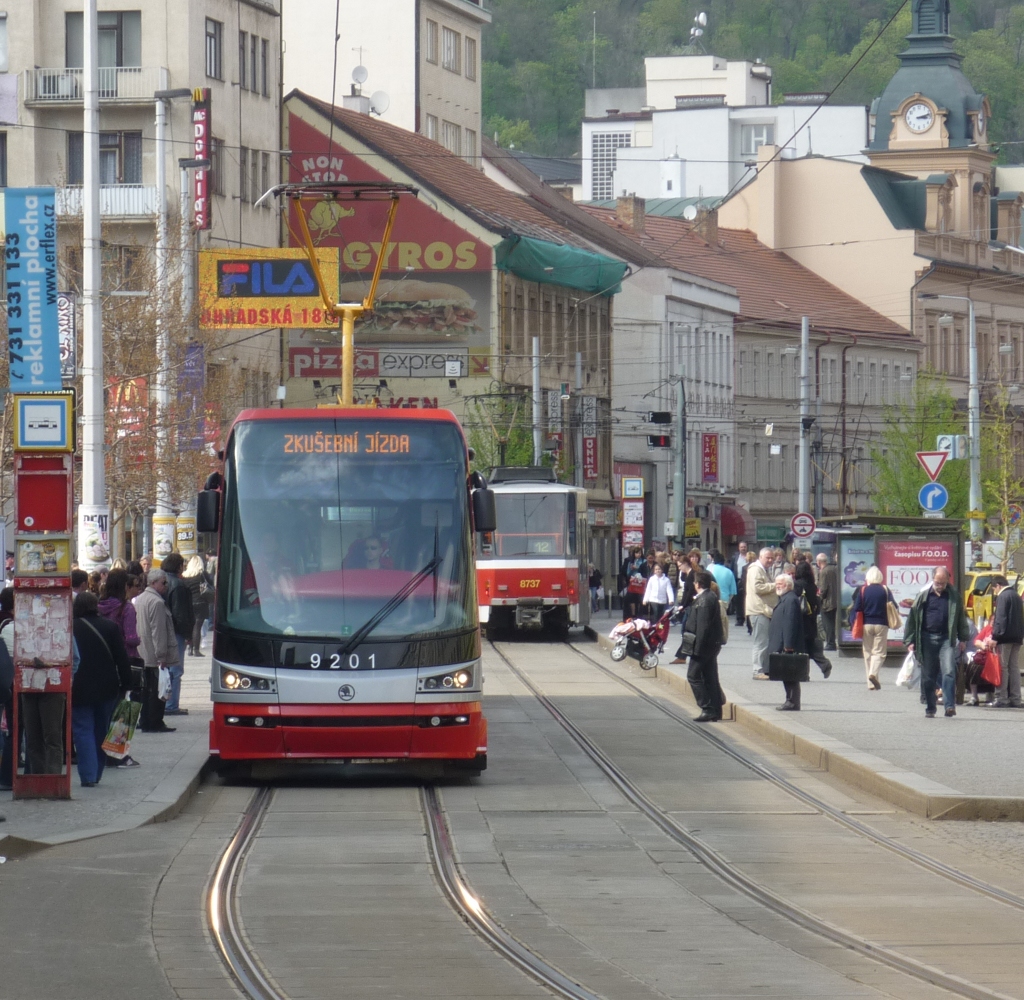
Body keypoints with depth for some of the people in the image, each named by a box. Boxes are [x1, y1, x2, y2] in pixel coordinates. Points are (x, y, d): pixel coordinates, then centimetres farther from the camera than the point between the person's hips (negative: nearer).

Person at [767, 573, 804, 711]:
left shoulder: (790, 600, -16)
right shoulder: (785, 599, 17)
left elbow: (790, 623, -22)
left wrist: (788, 645, -25)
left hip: (788, 648, -11)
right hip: (784, 647, 11)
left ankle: (792, 703, -5)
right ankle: (790, 701, 18)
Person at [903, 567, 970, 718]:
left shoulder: (954, 596, 4)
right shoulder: (923, 596, 3)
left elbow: (961, 617, 15)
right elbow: (912, 618, 6)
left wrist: (963, 638, 13)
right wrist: (910, 641, 2)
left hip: (947, 639, -1)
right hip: (927, 638, 1)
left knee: (949, 672, -15)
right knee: (928, 676, 5)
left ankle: (950, 706, -17)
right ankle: (930, 709, 14)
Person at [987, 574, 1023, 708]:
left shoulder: (1002, 596, -10)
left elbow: (1000, 618, -18)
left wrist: (995, 637, -19)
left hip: (1005, 637, -8)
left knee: (1002, 667, -5)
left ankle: (1001, 698, -7)